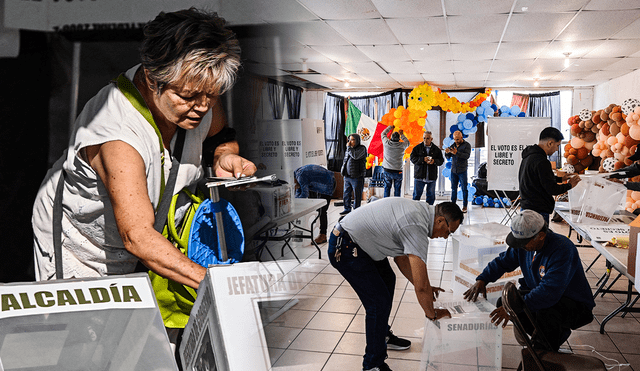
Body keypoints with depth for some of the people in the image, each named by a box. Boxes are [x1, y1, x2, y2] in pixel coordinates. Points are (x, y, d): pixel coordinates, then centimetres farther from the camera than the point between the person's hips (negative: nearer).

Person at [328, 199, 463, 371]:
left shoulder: (420, 210, 5)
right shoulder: (417, 228, -25)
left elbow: (401, 257, 17)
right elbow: (421, 287, -24)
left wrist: (424, 287, 17)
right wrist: (432, 314, -6)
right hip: (344, 249, -11)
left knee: (387, 280, 25)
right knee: (379, 302, -9)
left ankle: (383, 336, 42)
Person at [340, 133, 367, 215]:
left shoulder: (362, 149, -8)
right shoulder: (349, 149, 13)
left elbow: (355, 156, -27)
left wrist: (349, 147, -15)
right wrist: (343, 171, 18)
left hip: (357, 177, -7)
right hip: (347, 177, 7)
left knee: (357, 195, 1)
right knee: (346, 193, 13)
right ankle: (347, 209, 25)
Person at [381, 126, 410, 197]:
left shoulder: (387, 143, -9)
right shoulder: (402, 145, -9)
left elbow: (383, 134, 13)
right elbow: (407, 142, 16)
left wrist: (390, 127, 26)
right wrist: (401, 134, 25)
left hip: (387, 171, 1)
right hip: (398, 171, -1)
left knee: (387, 189, 10)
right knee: (397, 190, 6)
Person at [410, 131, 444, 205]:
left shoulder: (436, 149, 6)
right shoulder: (417, 148, 1)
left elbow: (441, 160, 4)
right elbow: (412, 158, -7)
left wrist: (434, 161, -17)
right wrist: (423, 159, -20)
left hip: (432, 177, 2)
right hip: (419, 176, -2)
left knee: (431, 195, 9)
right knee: (417, 194, 3)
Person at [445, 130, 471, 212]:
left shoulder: (467, 145, -5)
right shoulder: (453, 145, 8)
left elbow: (467, 156, -19)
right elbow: (448, 156, 5)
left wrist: (457, 153, -33)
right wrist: (447, 152, -18)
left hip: (462, 170, -4)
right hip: (453, 170, 4)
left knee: (464, 189, 1)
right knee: (453, 188, 7)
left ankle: (464, 206, 7)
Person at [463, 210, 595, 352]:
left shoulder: (562, 250, -31)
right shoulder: (524, 241, -7)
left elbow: (550, 292, -40)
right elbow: (502, 261, 9)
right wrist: (482, 280, -8)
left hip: (575, 303, -8)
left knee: (545, 312, -37)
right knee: (504, 302, -9)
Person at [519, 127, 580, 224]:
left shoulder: (528, 156, 12)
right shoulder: (541, 162, -20)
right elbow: (552, 190, -17)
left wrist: (561, 178, 20)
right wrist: (569, 185, -1)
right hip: (538, 211, -10)